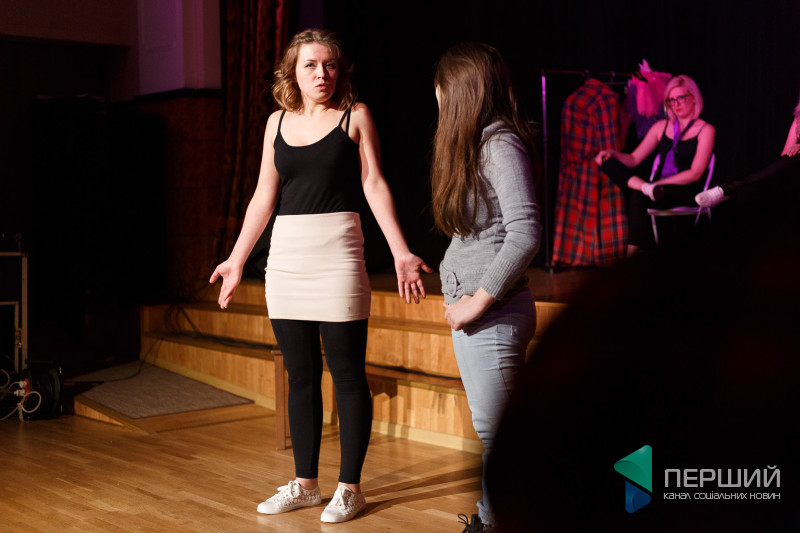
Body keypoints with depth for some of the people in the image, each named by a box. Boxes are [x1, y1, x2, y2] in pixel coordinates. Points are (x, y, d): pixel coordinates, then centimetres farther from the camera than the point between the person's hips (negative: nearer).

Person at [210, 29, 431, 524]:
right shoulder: (278, 122, 13)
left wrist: (401, 253, -10)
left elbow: (374, 186, -2)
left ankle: (350, 486, 9)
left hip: (337, 252, -4)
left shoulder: (355, 116, 3)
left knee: (347, 373, -1)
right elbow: (264, 196, 15)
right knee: (300, 375, 9)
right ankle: (306, 483, 19)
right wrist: (237, 259, 14)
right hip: (286, 256, 4)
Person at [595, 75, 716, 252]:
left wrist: (659, 183, -18)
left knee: (637, 198, -36)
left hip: (685, 193, -5)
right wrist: (613, 154, -8)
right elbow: (633, 159, 14)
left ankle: (632, 254, -31)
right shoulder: (661, 127, 18)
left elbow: (695, 173, -8)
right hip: (658, 187, 5)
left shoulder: (706, 130, 2)